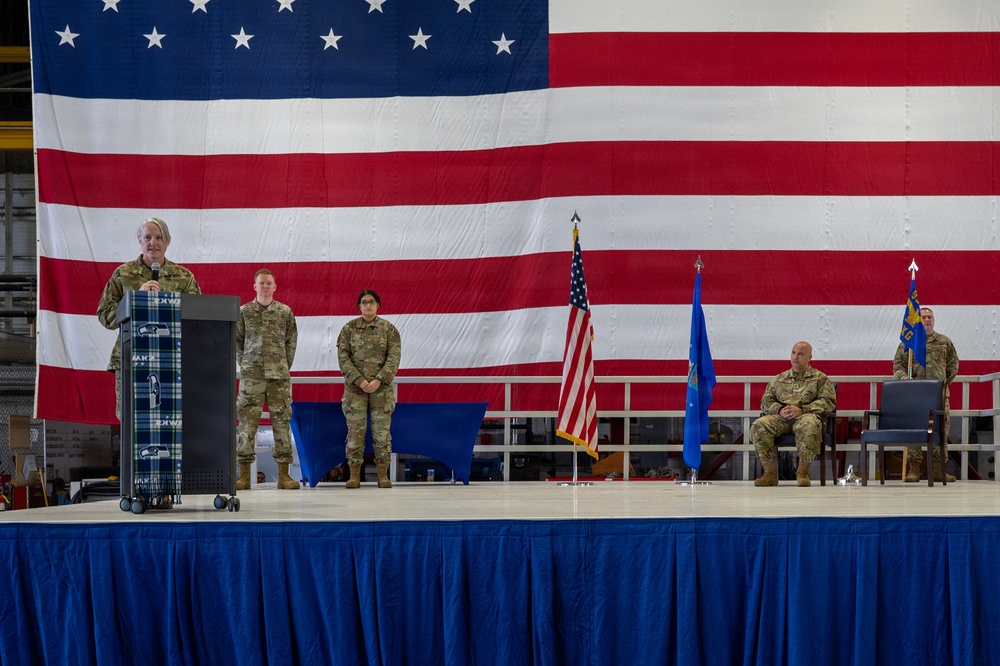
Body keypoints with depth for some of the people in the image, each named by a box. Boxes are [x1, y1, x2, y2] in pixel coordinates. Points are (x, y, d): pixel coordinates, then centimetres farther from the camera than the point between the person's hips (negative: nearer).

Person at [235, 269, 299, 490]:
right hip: (251, 376, -1)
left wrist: (285, 366, 6)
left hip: (279, 375, 1)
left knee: (282, 421, 1)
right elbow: (236, 341, 10)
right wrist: (244, 365, 4)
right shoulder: (244, 312, 5)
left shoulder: (285, 312, 6)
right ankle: (244, 474, 0)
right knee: (247, 422, -3)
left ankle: (283, 474, 4)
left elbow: (291, 341, 11)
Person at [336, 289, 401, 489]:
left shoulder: (388, 329, 5)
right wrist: (359, 380, -13)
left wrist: (379, 380, -15)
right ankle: (354, 475, 1)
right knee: (355, 430, -3)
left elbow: (394, 357, -2)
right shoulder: (349, 328, 6)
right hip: (355, 387, 0)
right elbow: (343, 356, -1)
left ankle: (383, 475, 5)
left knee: (381, 431, -1)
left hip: (381, 387, 0)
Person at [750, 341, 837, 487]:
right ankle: (770, 472, -25)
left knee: (810, 426, -42)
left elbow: (828, 402, 3)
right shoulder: (778, 379, 26)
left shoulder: (820, 379, 16)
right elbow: (766, 401, 19)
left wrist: (802, 410, -11)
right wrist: (780, 409, -5)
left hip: (805, 415, -3)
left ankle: (803, 472, -30)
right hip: (780, 417, 3)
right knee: (758, 426, -29)